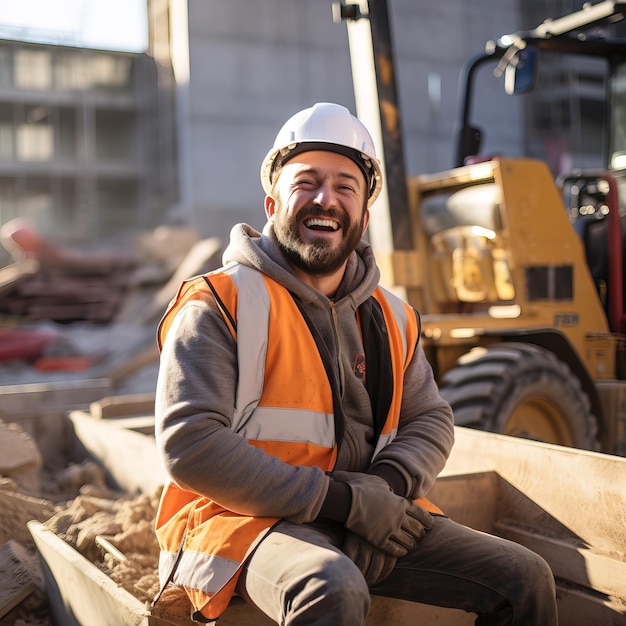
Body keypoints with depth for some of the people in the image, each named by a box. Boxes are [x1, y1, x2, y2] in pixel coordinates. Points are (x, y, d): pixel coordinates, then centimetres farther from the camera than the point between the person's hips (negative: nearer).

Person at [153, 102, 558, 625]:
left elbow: (431, 421, 15)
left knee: (524, 579, -3)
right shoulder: (219, 306, -8)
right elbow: (189, 445, -17)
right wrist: (339, 498, -19)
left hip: (368, 520, 6)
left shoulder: (390, 318, 11)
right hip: (248, 521, -5)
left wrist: (388, 482, -9)